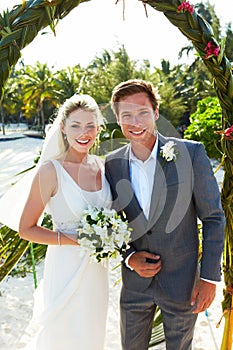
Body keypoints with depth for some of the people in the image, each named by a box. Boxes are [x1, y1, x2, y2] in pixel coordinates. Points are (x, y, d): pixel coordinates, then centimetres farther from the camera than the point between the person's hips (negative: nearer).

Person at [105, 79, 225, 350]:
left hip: (182, 282, -2)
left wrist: (210, 277, -10)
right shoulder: (112, 163, -5)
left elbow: (213, 218, -8)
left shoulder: (191, 154, -14)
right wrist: (129, 257, -10)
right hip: (134, 283, 3)